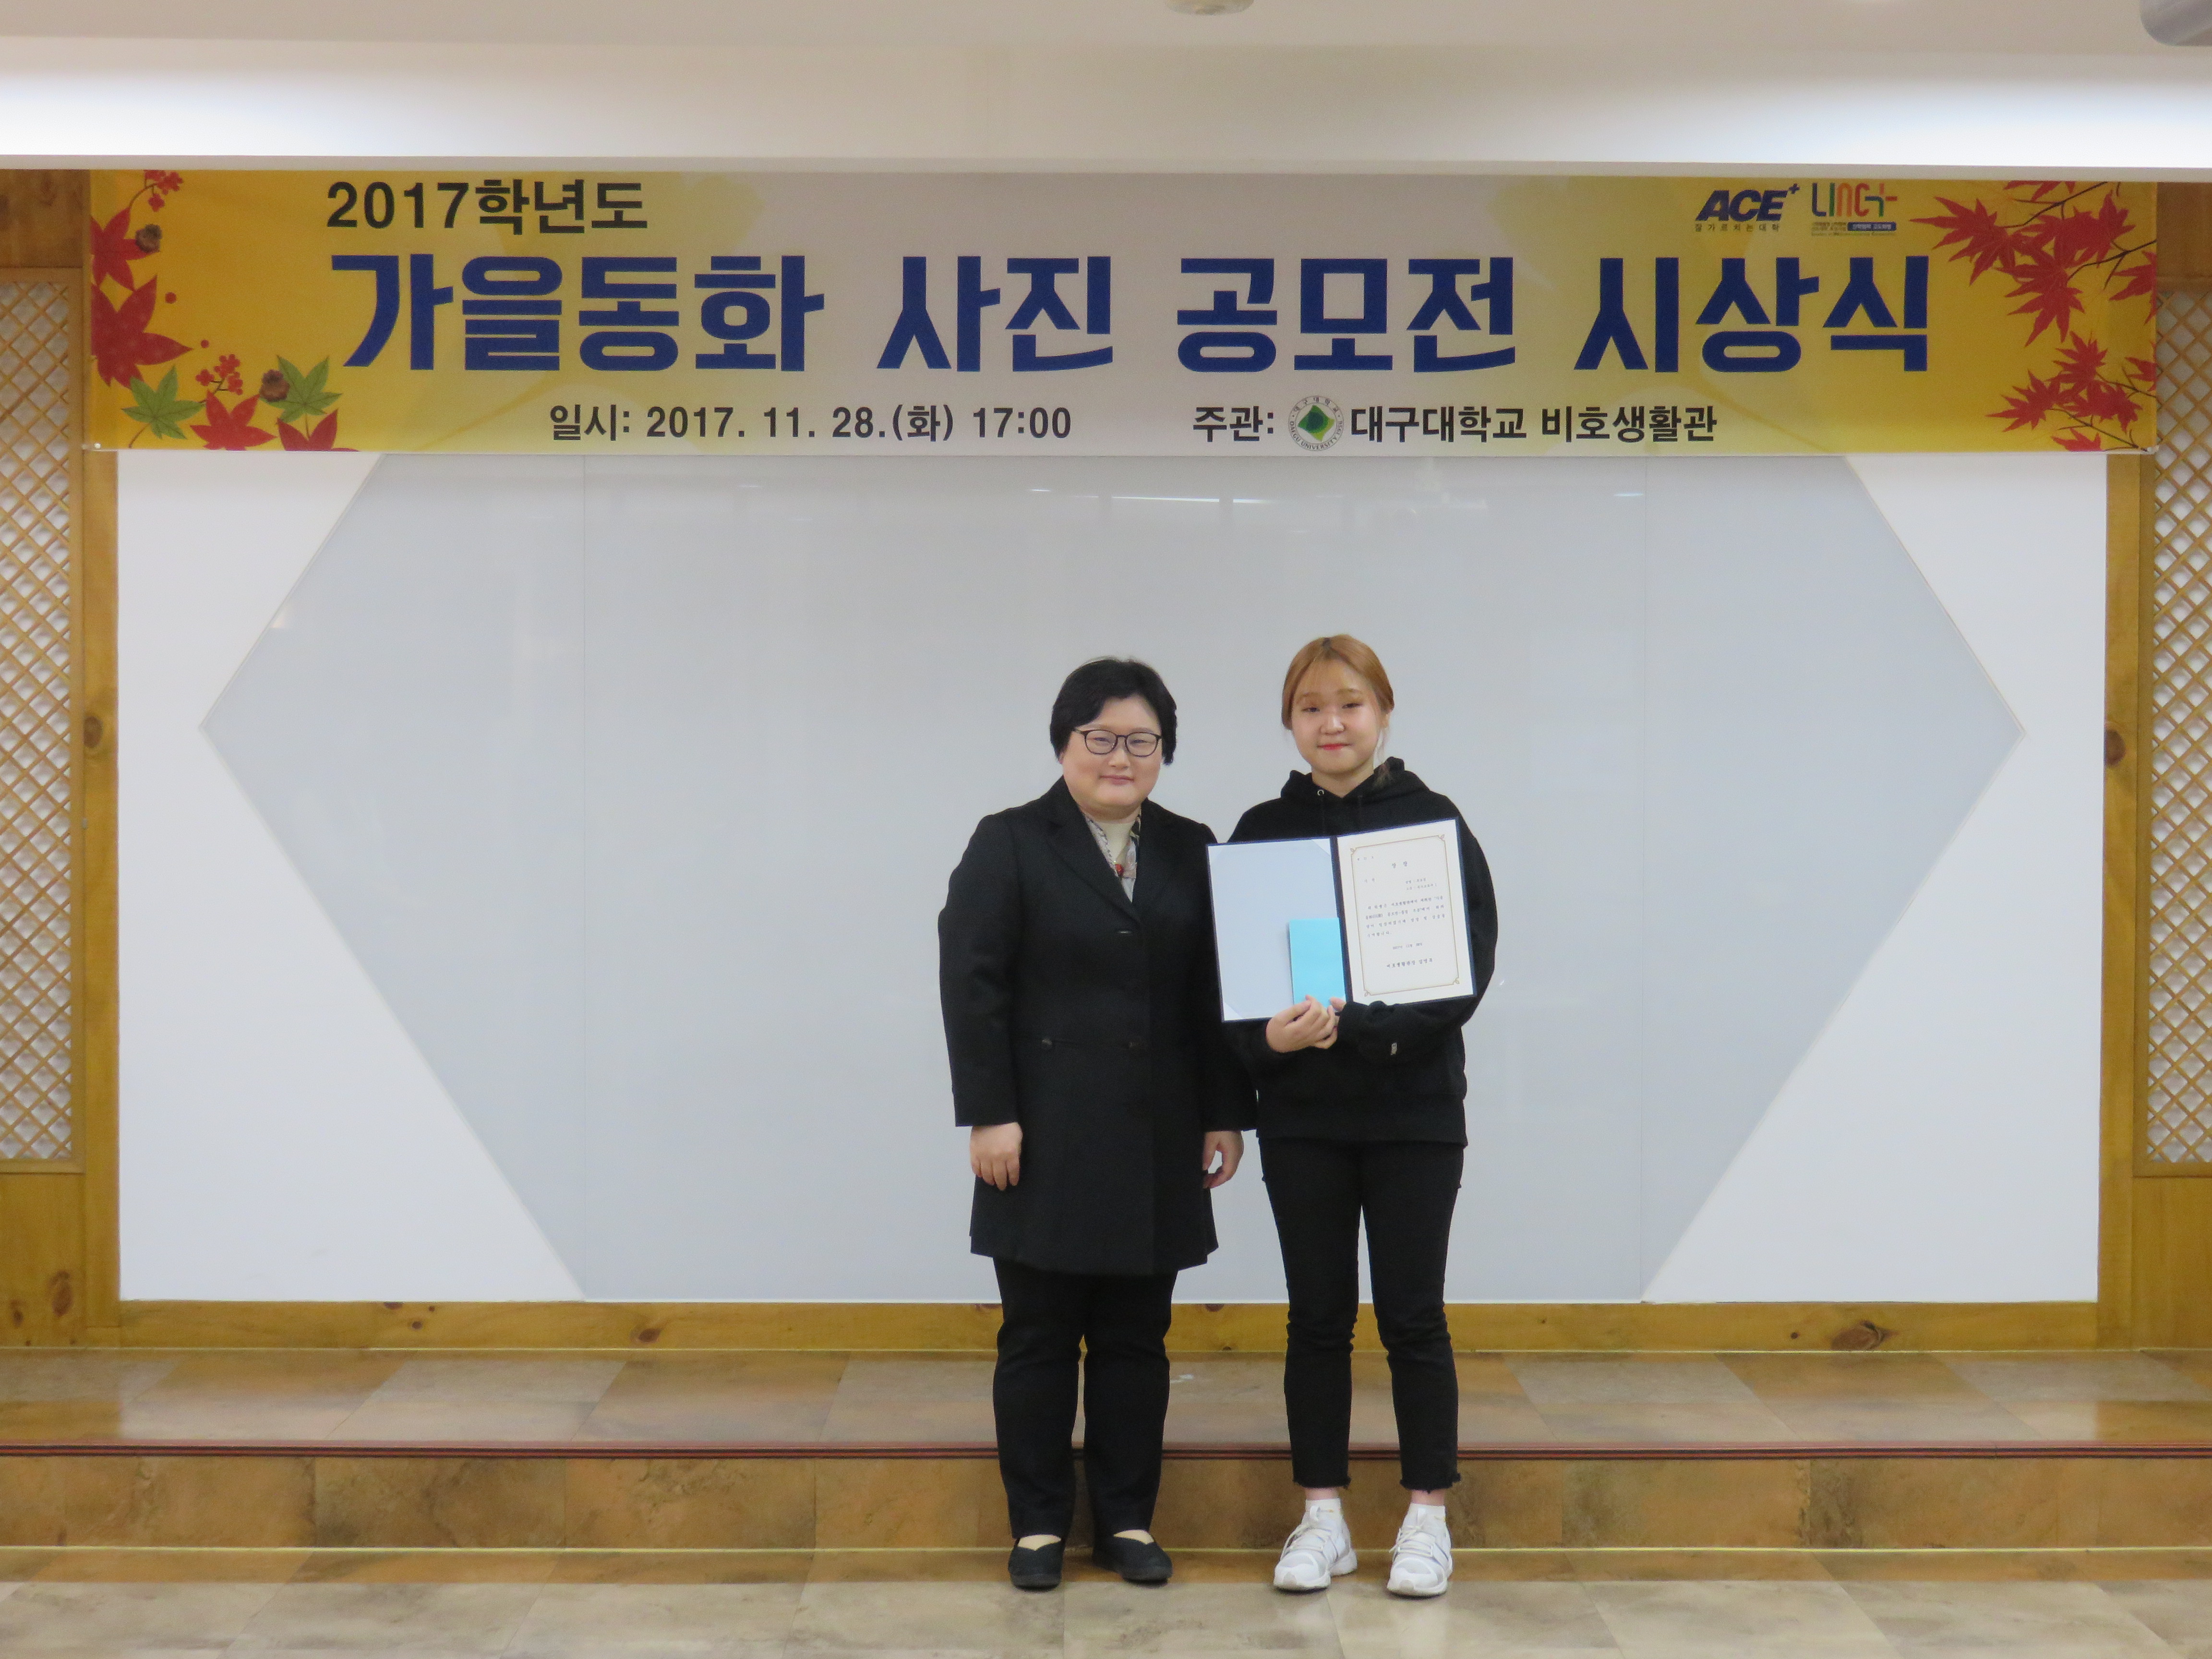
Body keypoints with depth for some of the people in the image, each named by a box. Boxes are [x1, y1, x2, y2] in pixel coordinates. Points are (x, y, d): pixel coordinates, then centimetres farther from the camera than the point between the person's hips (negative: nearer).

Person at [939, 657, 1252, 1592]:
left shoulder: (1191, 852, 10)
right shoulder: (1010, 846, -1)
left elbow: (1216, 997, 10)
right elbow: (971, 985, -7)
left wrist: (1226, 1116, 5)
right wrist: (988, 1116, -12)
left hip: (1154, 1144, 3)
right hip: (1048, 1142, -3)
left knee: (1135, 1337, 9)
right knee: (1039, 1335, 5)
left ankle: (1128, 1519, 20)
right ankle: (1038, 1525, 15)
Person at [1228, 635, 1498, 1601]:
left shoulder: (1433, 825, -3)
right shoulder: (1262, 833, 4)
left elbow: (1466, 971, -9)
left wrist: (1356, 1027, -20)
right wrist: (1270, 1036, -17)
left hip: (1413, 1111, -2)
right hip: (1301, 1114, 2)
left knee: (1412, 1316, 4)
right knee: (1318, 1317, 8)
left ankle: (1427, 1520, 16)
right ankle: (1322, 1521, 18)